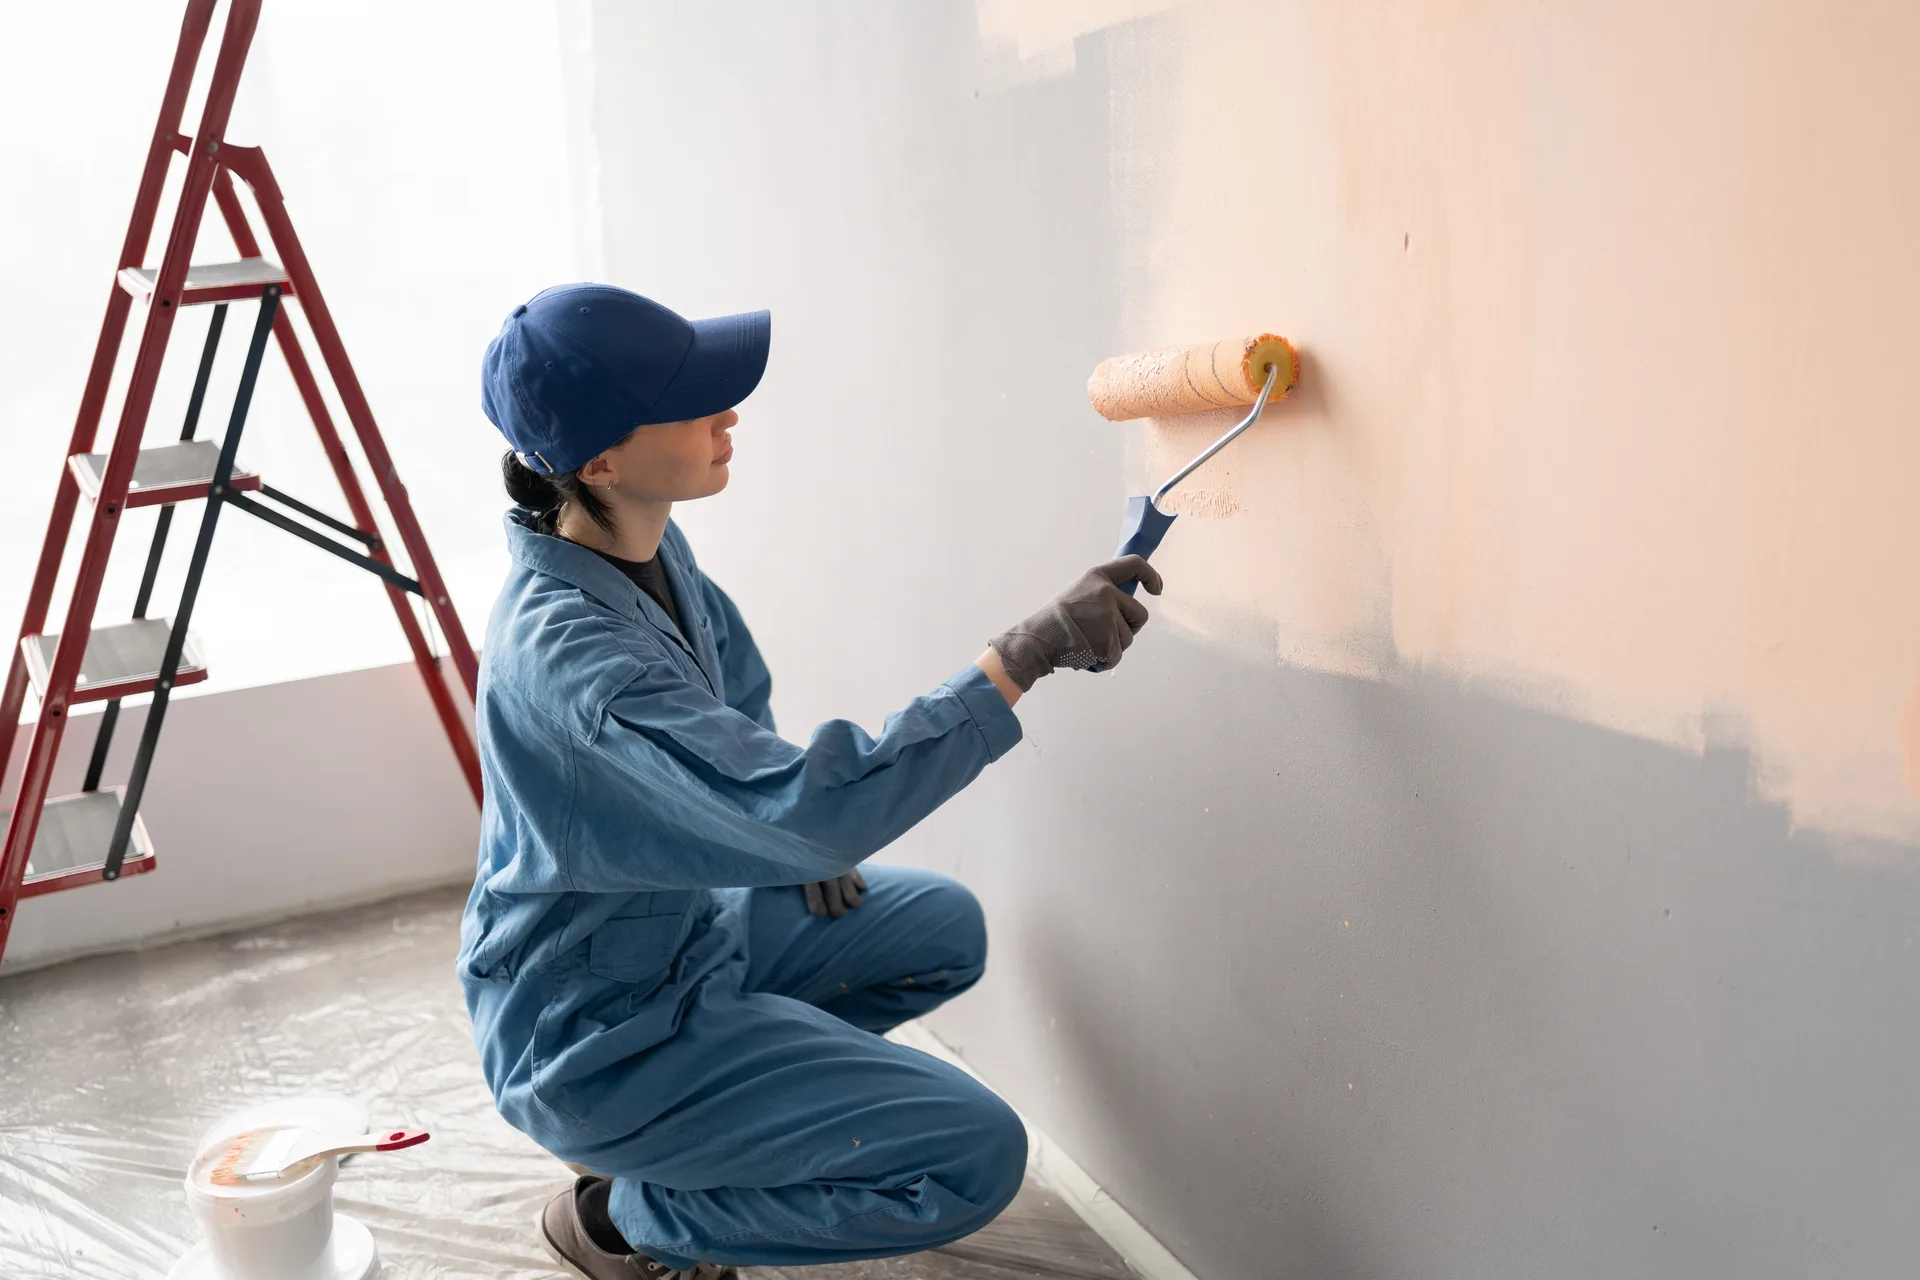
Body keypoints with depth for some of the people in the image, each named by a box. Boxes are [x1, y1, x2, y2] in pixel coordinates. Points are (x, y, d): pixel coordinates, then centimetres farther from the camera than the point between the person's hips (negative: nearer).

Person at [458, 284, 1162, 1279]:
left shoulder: (647, 544, -5)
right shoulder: (567, 656, -34)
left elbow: (736, 692, 15)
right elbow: (811, 812, -41)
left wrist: (803, 829, 3)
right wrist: (1030, 651, -41)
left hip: (682, 927, 9)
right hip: (590, 1034, -9)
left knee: (945, 932, 18)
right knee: (976, 1155, -13)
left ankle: (674, 1109, 17)